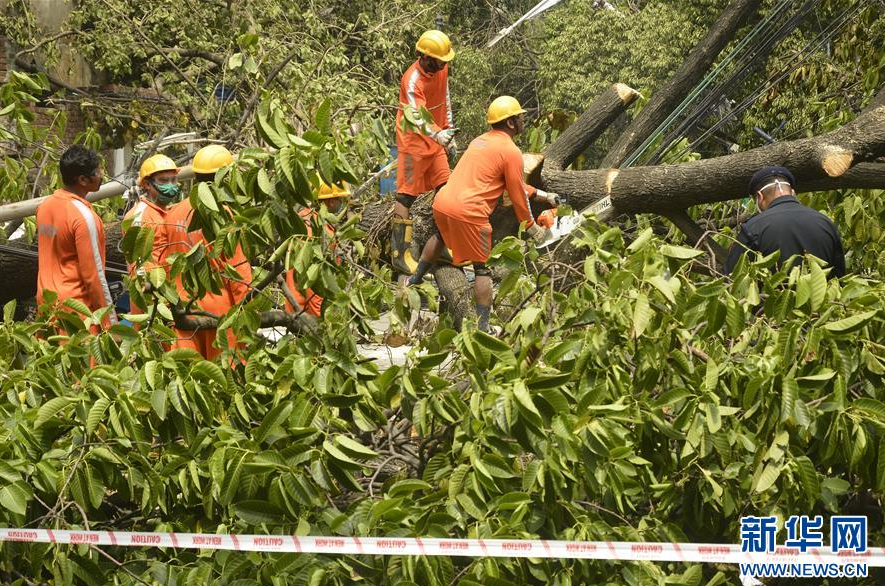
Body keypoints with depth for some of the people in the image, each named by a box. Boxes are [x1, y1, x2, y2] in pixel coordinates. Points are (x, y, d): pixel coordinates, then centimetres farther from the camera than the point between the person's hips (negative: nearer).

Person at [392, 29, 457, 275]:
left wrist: (449, 132, 17)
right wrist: (438, 135, -52)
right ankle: (400, 254, -5)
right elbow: (417, 117, -36)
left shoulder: (441, 69, 0)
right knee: (406, 195, -6)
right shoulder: (413, 80, -25)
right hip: (413, 142, -8)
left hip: (436, 138, 8)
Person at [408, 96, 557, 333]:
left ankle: (415, 280, 50)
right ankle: (482, 326, 2)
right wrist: (530, 226, 13)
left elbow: (512, 182, 29)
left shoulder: (481, 141, 21)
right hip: (468, 214, -8)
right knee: (482, 269, 4)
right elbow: (517, 195, -1)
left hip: (441, 203, 8)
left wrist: (541, 194, 34)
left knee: (441, 236, 39)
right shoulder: (511, 151, -5)